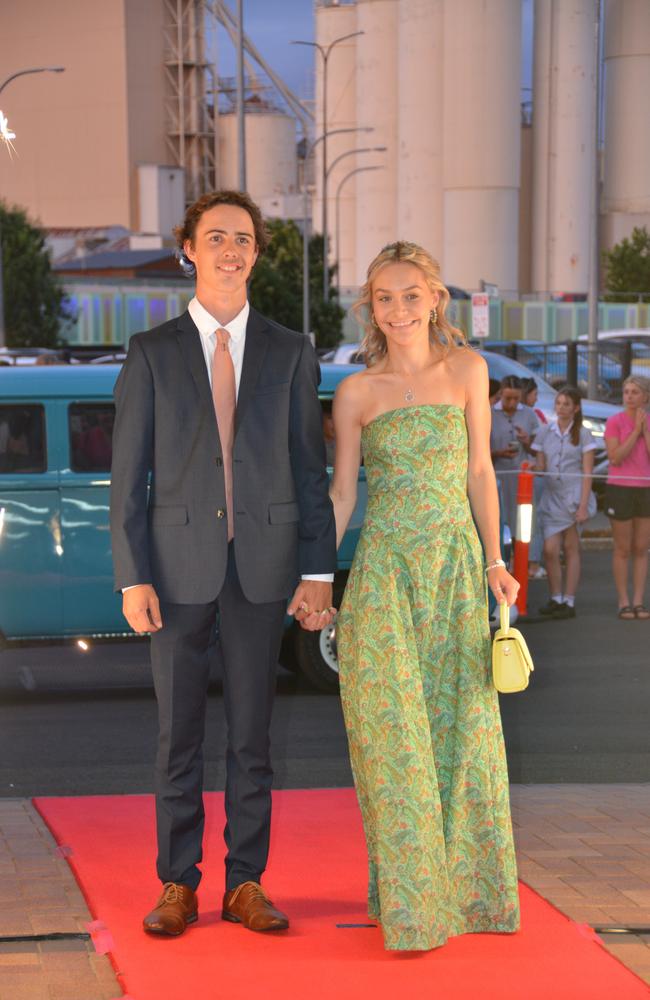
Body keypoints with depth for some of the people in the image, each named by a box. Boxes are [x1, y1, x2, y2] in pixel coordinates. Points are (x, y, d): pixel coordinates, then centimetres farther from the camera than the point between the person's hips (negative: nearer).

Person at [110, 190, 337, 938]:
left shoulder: (290, 354, 5)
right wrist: (132, 577, -8)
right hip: (180, 567, -1)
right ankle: (178, 886, 14)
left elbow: (310, 469, 5)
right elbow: (128, 476, 0)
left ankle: (246, 885, 14)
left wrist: (318, 571, -2)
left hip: (263, 567, 1)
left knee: (252, 736, 6)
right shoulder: (151, 354, 1)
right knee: (178, 735, 4)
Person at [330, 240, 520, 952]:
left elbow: (480, 472, 7)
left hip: (457, 567, 1)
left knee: (462, 728, 5)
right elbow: (341, 493, 5)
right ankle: (408, 899, 7)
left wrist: (494, 562, 1)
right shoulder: (357, 393, 1)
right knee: (394, 733, -2)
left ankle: (466, 886, 19)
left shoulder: (467, 370, 4)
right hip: (385, 572, -1)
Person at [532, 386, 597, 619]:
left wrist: (583, 505, -10)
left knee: (571, 548, -1)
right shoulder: (545, 432, 8)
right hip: (551, 495, 3)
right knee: (550, 550, -4)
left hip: (574, 495, -3)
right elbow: (540, 467, 10)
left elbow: (587, 473, -3)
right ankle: (555, 598, 11)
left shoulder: (582, 435, 0)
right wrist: (530, 469, -13)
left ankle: (569, 602, 4)